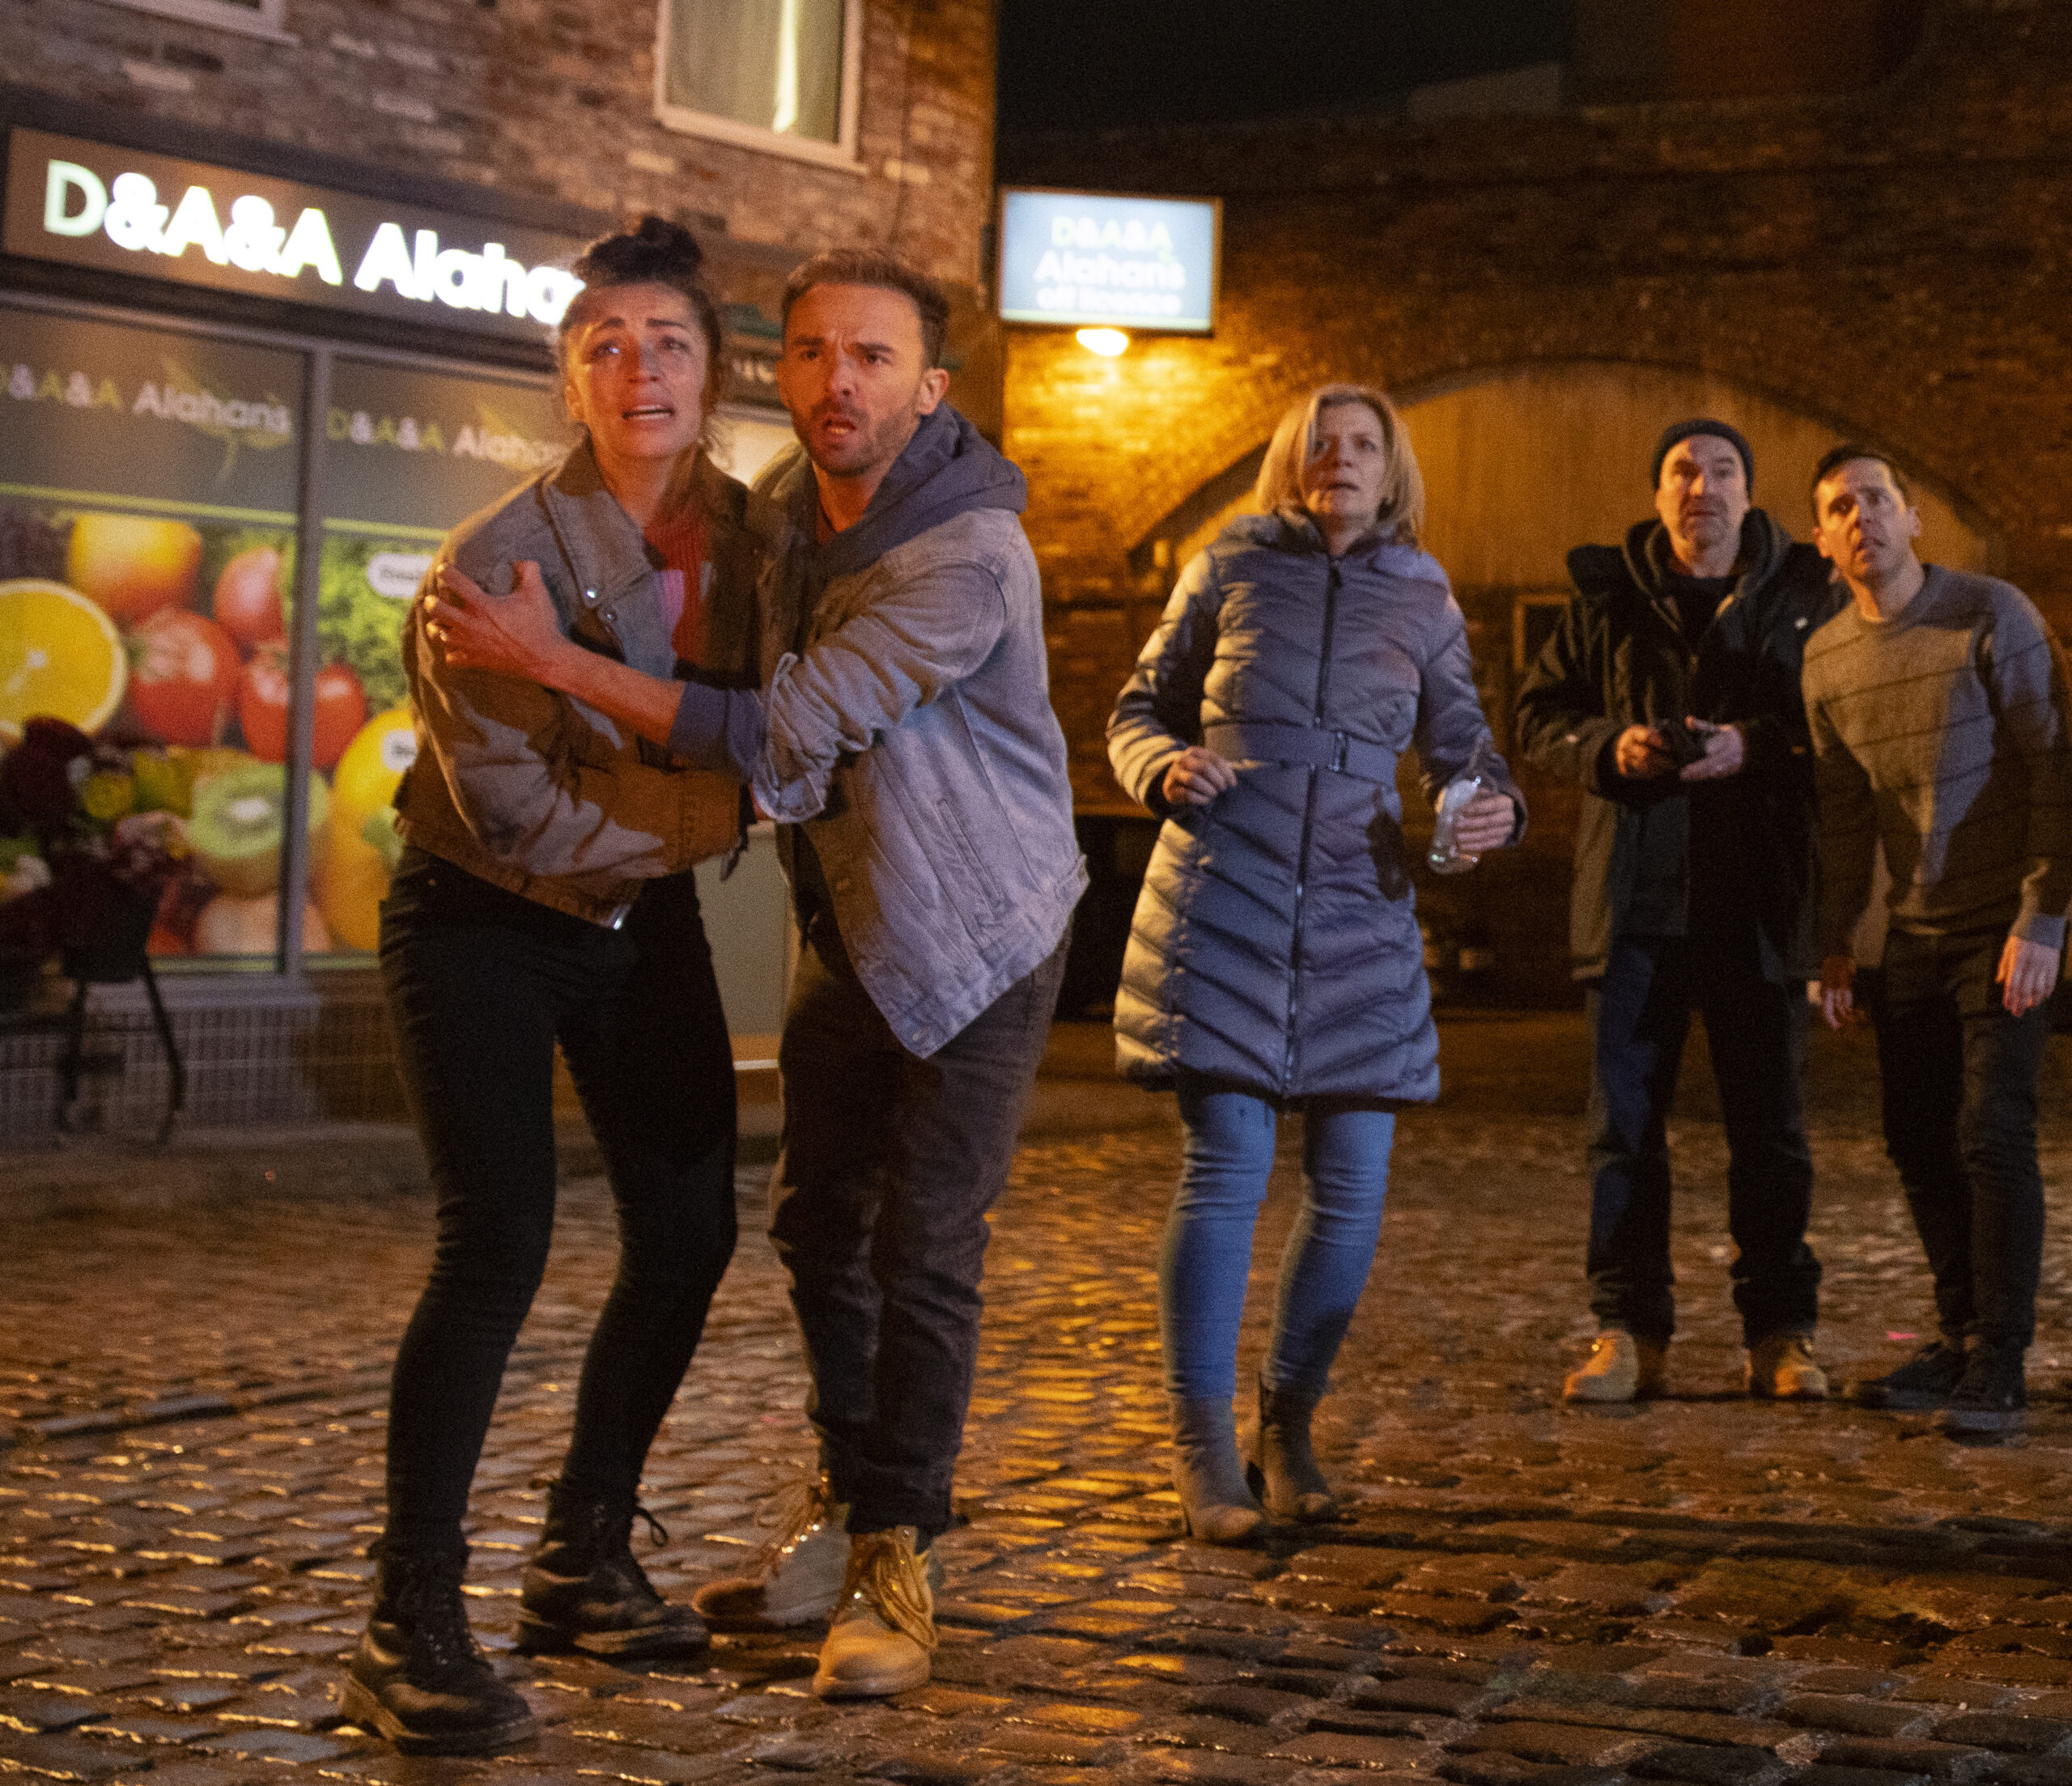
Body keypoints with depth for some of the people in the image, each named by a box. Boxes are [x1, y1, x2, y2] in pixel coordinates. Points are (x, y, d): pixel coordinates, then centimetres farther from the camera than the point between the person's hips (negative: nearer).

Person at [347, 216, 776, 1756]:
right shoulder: (500, 560, -23)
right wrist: (733, 799, -20)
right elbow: (521, 820, -24)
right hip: (481, 922, -6)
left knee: (689, 1233, 4)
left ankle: (582, 1564, 21)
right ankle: (411, 1628, -10)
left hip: (645, 918, 6)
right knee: (499, 1240, -17)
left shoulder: (747, 532, -5)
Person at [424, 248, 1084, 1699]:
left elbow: (783, 734, -29)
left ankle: (898, 1564, 6)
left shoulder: (966, 560, -28)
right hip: (851, 919, 8)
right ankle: (844, 1511, 30)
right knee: (819, 1224, 13)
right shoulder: (787, 498, -2)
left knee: (924, 1250, -7)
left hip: (978, 930, -7)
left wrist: (556, 662, -26)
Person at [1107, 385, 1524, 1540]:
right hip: (1224, 891, -2)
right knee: (1227, 1164, -10)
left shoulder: (1423, 599, 13)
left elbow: (1462, 743, 13)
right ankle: (1205, 1449, -1)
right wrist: (1167, 767, -10)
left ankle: (1289, 1424, 18)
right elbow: (1140, 708, 12)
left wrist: (1495, 808, -9)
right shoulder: (1233, 566, 8)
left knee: (1355, 1181, 0)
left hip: (1358, 901, 3)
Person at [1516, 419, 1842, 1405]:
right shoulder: (1606, 597, 8)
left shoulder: (1804, 596, 4)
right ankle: (1629, 1332, 9)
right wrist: (1609, 746, -10)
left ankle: (1778, 1334, 14)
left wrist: (1750, 747, -16)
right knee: (1624, 1122, 2)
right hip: (1633, 894, 1)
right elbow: (1538, 714, 10)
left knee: (1769, 1126, 5)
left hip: (1758, 904, -1)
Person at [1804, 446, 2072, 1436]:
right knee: (1918, 1138, 7)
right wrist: (1832, 944, 9)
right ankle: (1959, 1339, 20)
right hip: (1914, 934, 5)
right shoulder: (1824, 658, 4)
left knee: (1990, 1132, -12)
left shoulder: (1992, 615, -11)